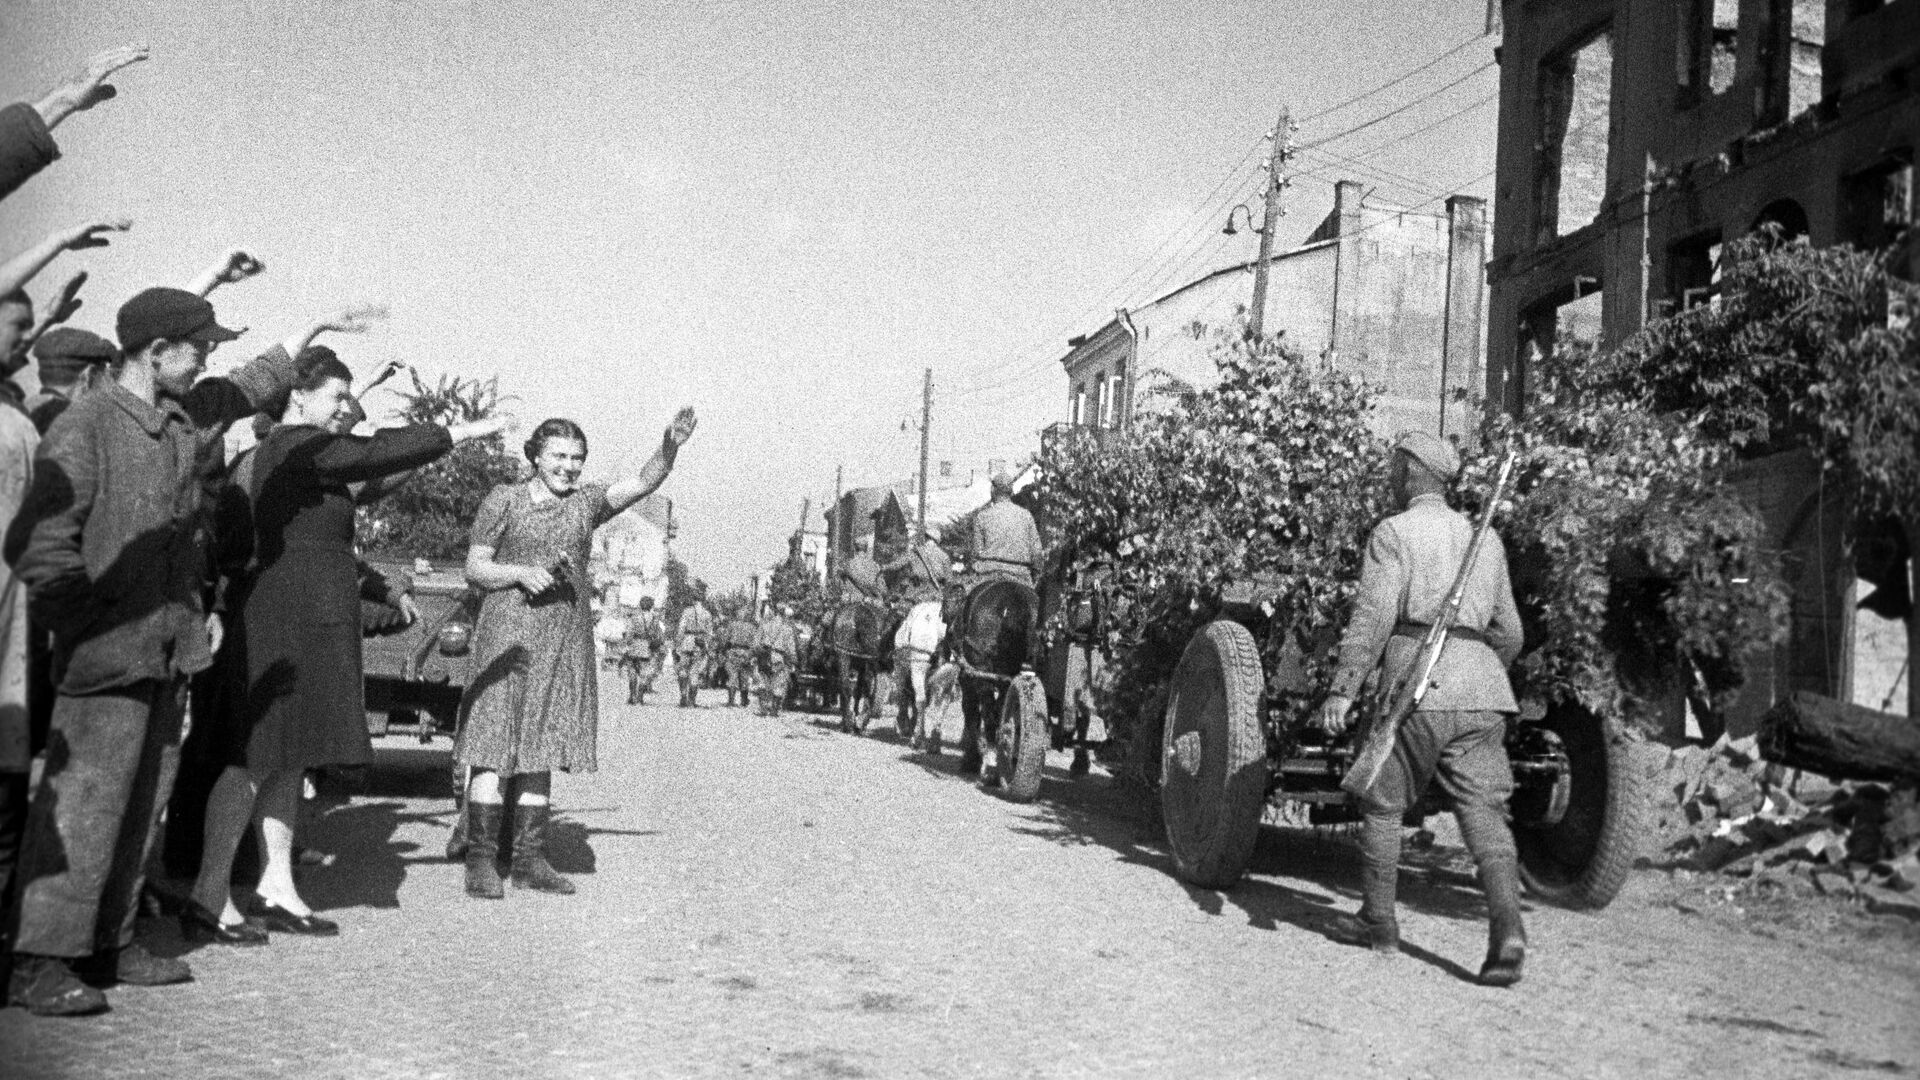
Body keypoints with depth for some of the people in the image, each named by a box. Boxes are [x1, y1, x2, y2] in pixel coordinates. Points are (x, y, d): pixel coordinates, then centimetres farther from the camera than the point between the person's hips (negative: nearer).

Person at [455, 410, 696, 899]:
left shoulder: (587, 502, 9)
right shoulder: (505, 500, 1)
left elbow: (644, 481, -5)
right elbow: (474, 569, 2)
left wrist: (670, 447, -23)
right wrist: (521, 572, -16)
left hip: (565, 639, 4)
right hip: (509, 633, -4)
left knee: (540, 748, 7)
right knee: (496, 745, -6)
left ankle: (529, 860, 12)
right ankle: (480, 860, -2)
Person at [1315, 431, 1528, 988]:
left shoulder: (1394, 533, 0)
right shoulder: (1485, 539, 19)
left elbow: (1372, 617, -12)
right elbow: (1508, 632, 22)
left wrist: (1342, 689, -13)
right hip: (1481, 693, 5)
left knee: (1383, 802, 10)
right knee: (1483, 811, -1)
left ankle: (1378, 921, 19)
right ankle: (1507, 932, -16)